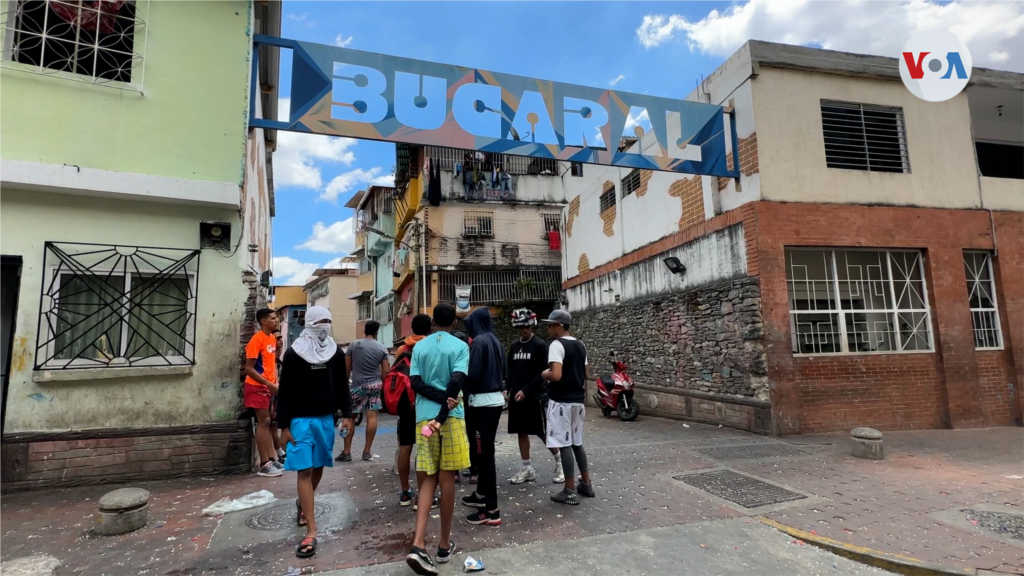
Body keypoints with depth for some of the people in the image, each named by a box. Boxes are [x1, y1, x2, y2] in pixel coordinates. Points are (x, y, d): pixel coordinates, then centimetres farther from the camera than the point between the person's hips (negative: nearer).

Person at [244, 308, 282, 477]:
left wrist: (275, 383, 6)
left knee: (267, 422, 12)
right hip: (258, 387, -8)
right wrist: (269, 384, -21)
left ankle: (272, 459, 19)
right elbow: (248, 368, -19)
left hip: (269, 386, 8)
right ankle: (264, 465, 2)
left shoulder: (272, 338, 9)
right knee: (263, 422, -5)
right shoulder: (257, 339, -16)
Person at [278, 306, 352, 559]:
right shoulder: (294, 353, -7)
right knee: (304, 470, -6)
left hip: (326, 418, 4)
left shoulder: (335, 352, 4)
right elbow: (285, 391, -6)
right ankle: (311, 531, -3)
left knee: (318, 467, 14)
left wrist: (347, 414, 4)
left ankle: (303, 503, 42)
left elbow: (342, 385, 9)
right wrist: (283, 425, -8)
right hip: (301, 420, -4)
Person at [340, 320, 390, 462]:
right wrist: (382, 384, 14)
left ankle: (347, 452, 6)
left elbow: (347, 368, 3)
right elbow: (385, 371, 1)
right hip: (375, 384, 2)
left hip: (358, 385, -1)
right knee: (372, 416, 2)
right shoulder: (382, 348, 0)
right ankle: (367, 451, 7)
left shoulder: (353, 345, -2)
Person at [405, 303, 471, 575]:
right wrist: (442, 416, -13)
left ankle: (418, 545, -3)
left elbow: (416, 383, -1)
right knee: (447, 479, 7)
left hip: (424, 416, 3)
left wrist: (442, 398, -8)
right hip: (450, 417, -3)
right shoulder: (460, 346, -1)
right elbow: (456, 382, -13)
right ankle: (444, 545, 18)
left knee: (429, 480, 10)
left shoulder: (419, 346, 8)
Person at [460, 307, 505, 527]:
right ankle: (481, 494, 34)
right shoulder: (495, 341, 12)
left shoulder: (478, 342, -13)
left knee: (484, 452, -5)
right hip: (496, 399, 9)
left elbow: (473, 374, -18)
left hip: (482, 401, -9)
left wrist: (466, 393, -1)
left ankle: (492, 510, -1)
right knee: (484, 450, 20)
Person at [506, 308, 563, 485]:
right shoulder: (514, 346, 11)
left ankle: (559, 462, 17)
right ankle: (527, 468, 20)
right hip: (517, 396, 6)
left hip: (534, 396, -6)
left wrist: (526, 390, -16)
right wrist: (508, 390, 2)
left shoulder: (540, 345, -7)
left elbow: (544, 373, -11)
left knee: (543, 432, -2)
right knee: (521, 432, 9)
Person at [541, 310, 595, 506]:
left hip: (561, 401, -8)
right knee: (577, 443, 18)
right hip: (577, 400, 8)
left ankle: (570, 492, 5)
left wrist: (545, 375, -6)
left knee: (565, 445, -1)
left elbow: (556, 375, -25)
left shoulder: (556, 345, -15)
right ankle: (586, 484, 26)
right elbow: (586, 375, 16)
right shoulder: (580, 345, 11)